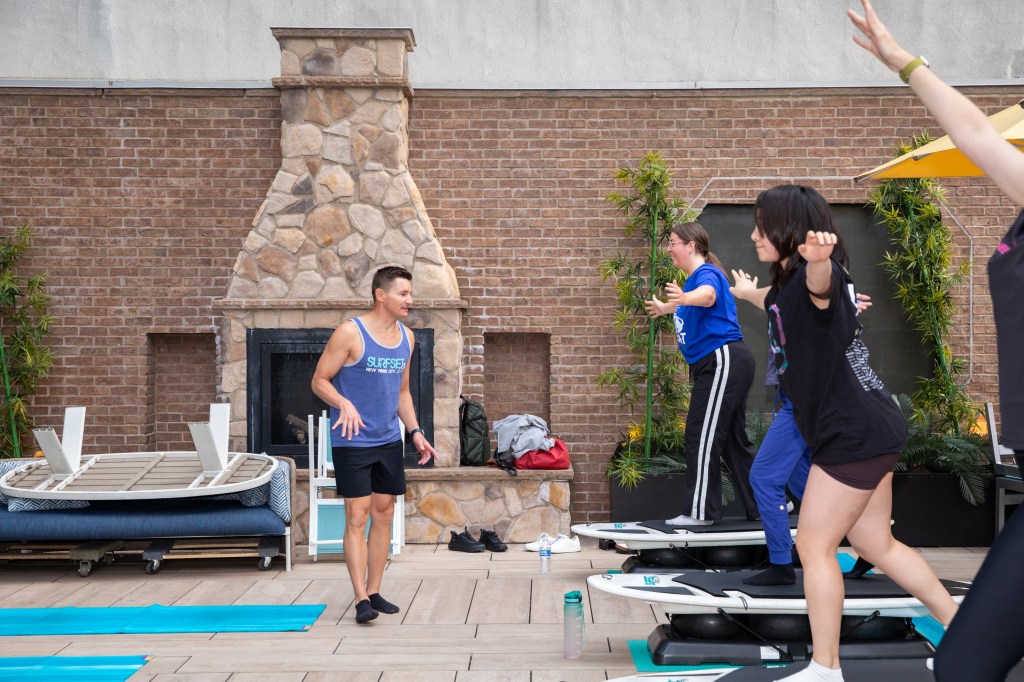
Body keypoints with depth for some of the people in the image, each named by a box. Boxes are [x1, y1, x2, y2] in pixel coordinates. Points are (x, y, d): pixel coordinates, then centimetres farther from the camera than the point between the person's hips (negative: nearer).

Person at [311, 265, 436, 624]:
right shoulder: (350, 332, -12)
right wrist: (344, 404, -28)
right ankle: (361, 598, -4)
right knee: (357, 516, -7)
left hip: (389, 441, 7)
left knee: (384, 514, 9)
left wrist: (415, 432, 9)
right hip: (352, 443, -6)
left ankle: (374, 591, 19)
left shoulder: (407, 337, 8)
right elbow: (319, 381, -10)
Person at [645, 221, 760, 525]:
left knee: (702, 437, -10)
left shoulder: (707, 273, -13)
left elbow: (707, 295, -39)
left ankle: (700, 512, -6)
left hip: (724, 361, -11)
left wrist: (685, 297, -60)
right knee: (733, 440, 13)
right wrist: (664, 308, 60)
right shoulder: (693, 279, 17)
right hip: (712, 366, 11)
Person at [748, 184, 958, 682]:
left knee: (814, 545, -2)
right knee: (874, 544, 18)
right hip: (864, 429, 10)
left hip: (856, 433, -10)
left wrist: (817, 257, -66)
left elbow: (820, 286, -45)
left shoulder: (813, 278, -18)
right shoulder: (787, 284, 13)